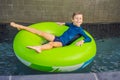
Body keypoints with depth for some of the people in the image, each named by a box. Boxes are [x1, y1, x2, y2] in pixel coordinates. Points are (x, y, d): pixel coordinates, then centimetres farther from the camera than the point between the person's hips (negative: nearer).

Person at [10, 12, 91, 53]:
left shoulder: (80, 30, -5)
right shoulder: (71, 24, 11)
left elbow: (89, 39, -14)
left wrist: (82, 41, -28)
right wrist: (63, 23, 31)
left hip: (62, 43, -6)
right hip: (57, 38, 6)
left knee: (51, 43, -39)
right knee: (40, 32, -2)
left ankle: (39, 47, -73)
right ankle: (19, 26, 3)